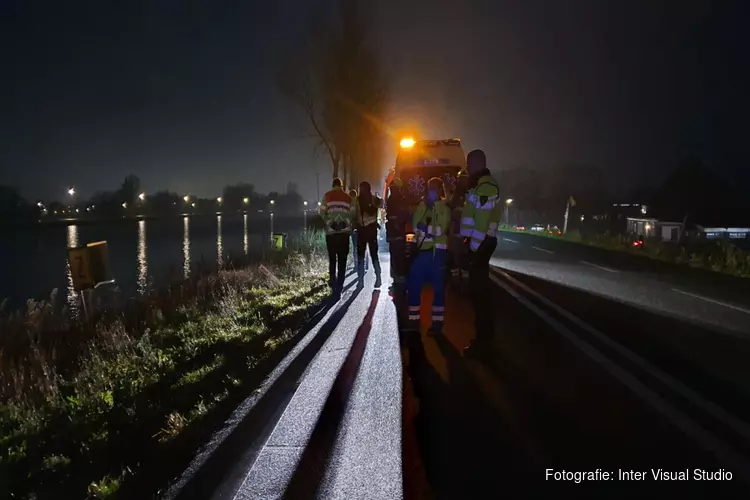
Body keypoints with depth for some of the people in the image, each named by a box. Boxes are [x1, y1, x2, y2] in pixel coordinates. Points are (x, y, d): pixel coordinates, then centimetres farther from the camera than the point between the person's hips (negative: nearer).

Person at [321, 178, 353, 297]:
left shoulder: (327, 196, 6)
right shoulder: (348, 198, 10)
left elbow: (322, 212, 0)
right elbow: (352, 214, 4)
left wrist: (329, 223, 13)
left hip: (331, 232, -1)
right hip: (344, 232, 1)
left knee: (332, 260, 9)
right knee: (342, 260, 6)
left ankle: (334, 286, 2)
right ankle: (339, 287, 1)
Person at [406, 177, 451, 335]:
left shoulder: (444, 207, -2)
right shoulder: (422, 206, 15)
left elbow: (440, 229, -15)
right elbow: (415, 226, 0)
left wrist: (424, 228, -9)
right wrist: (424, 205, -5)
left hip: (437, 252, -5)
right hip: (422, 251, 6)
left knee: (438, 287, 2)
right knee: (413, 285, 4)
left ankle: (437, 323, 10)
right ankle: (413, 321, 14)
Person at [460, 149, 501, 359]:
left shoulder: (486, 186, -18)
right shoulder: (482, 185, 16)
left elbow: (482, 222, -23)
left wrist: (474, 247, -20)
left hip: (480, 244, -11)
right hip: (479, 243, 11)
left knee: (479, 290, -6)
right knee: (478, 288, 15)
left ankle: (482, 342, 1)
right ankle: (483, 336, 25)